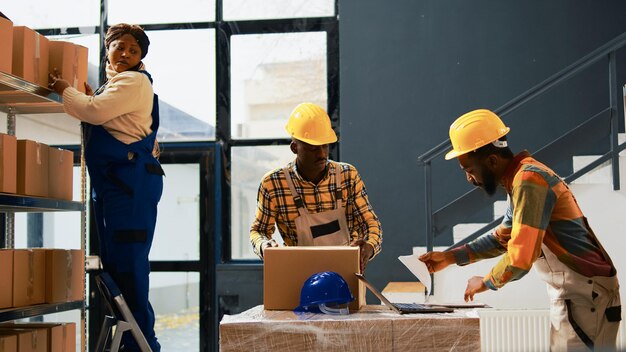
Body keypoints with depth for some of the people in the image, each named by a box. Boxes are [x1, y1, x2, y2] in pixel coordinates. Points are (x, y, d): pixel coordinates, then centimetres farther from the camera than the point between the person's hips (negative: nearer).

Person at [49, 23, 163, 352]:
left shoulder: (134, 81, -5)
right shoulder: (111, 84, 24)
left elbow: (95, 112, -15)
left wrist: (64, 89, 0)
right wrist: (85, 95, 16)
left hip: (130, 180, -10)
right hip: (109, 180, 10)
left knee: (127, 261, -11)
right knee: (111, 261, 10)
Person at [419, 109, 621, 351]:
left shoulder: (529, 181, -20)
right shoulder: (519, 180, 11)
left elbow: (520, 258, -25)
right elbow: (502, 239, 25)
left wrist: (486, 283, -7)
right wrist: (450, 257, 17)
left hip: (585, 295, -10)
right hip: (568, 294, 10)